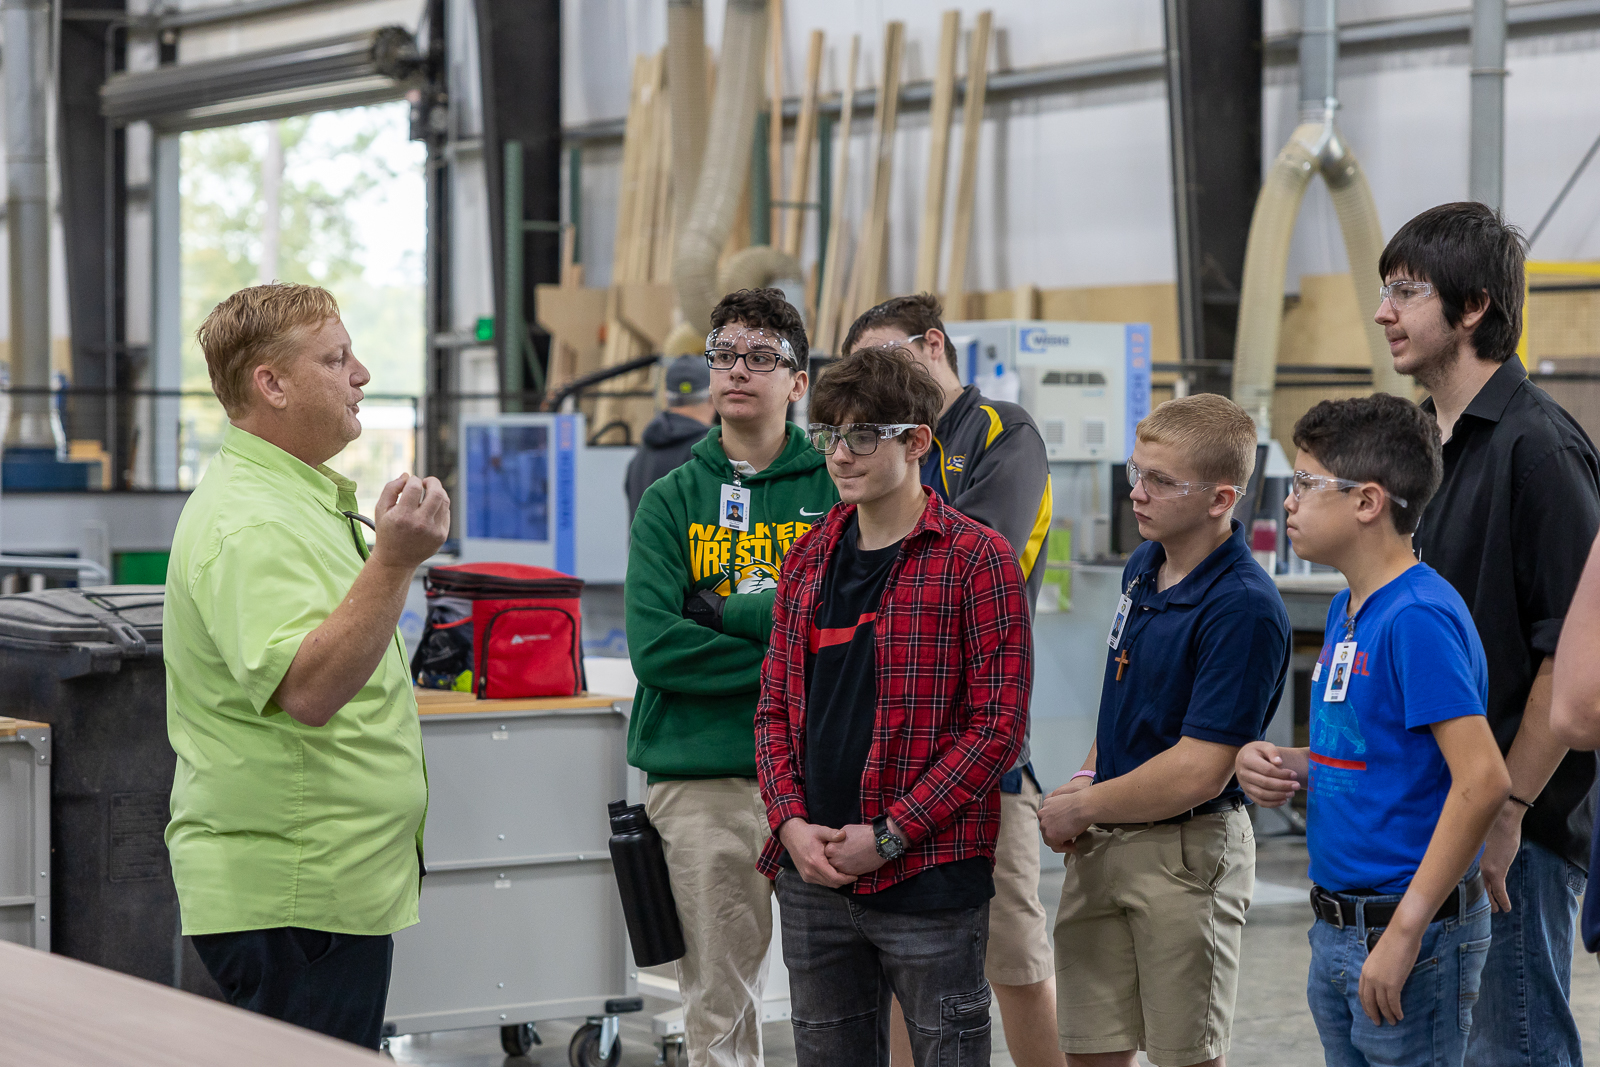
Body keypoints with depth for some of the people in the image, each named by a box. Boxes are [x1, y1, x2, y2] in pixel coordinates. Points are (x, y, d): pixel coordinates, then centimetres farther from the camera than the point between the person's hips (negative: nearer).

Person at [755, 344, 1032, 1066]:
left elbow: (998, 724, -11)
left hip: (929, 877, -5)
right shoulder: (809, 559, 12)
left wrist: (889, 836, -14)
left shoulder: (975, 558, -6)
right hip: (812, 876, 5)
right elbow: (776, 708, 14)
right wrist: (791, 823, -3)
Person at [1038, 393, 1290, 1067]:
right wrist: (1088, 779, 4)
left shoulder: (1244, 609, -20)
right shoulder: (1143, 569, 7)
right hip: (1101, 847, 8)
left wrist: (1083, 808, -11)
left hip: (1187, 852, -8)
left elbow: (1199, 772, -22)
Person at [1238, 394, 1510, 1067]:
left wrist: (1405, 932, -25)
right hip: (1336, 934, 9)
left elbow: (1483, 779, -25)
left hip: (1412, 926, -9)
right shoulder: (1347, 611, 11)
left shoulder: (1418, 618, -18)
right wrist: (1283, 766, 1)